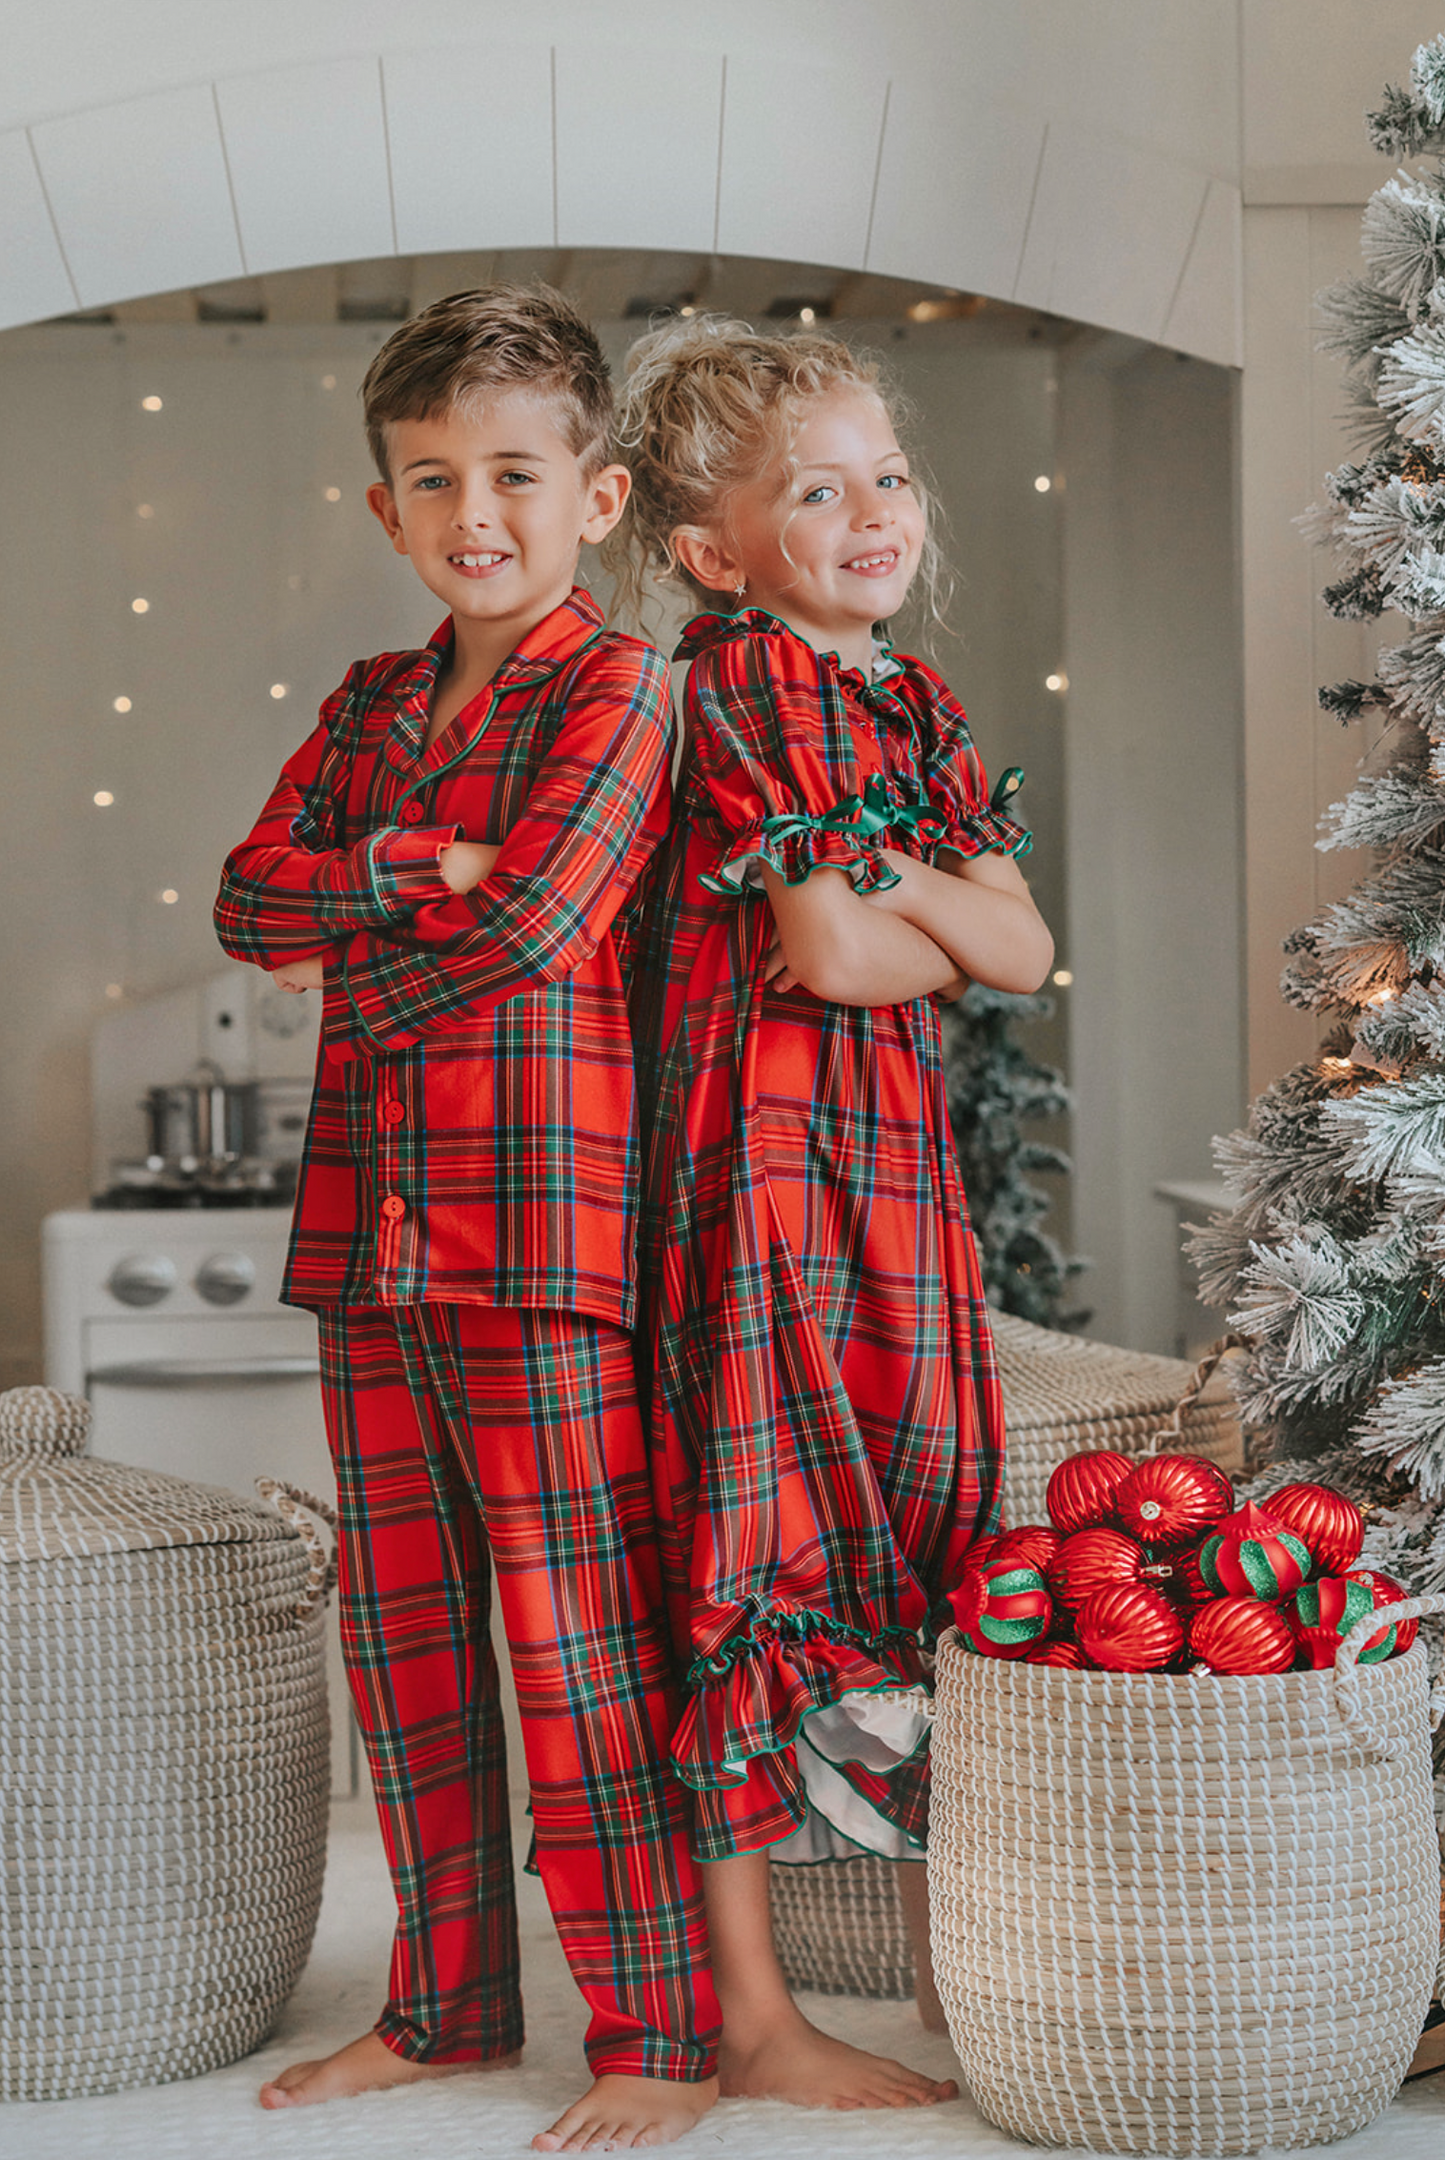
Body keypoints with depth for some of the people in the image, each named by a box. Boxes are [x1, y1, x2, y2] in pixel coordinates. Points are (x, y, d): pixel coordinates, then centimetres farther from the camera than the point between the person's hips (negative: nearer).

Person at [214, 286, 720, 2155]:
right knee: (402, 1639, 13)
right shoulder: (369, 704, 18)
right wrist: (417, 865, -10)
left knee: (581, 1648, -3)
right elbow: (249, 897, 5)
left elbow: (525, 928, -16)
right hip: (370, 1234, 7)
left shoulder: (614, 688, -3)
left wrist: (338, 969, -2)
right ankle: (447, 2004, 26)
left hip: (538, 1226, -7)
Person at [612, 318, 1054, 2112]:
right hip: (758, 1147, -9)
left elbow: (1025, 951, 8)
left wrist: (893, 887, -5)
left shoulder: (914, 702, 15)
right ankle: (754, 2016, 3)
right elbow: (831, 950, -18)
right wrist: (941, 925, -1)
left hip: (894, 1152, 9)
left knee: (927, 1519, 12)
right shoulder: (743, 675, -10)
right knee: (757, 1554, -5)